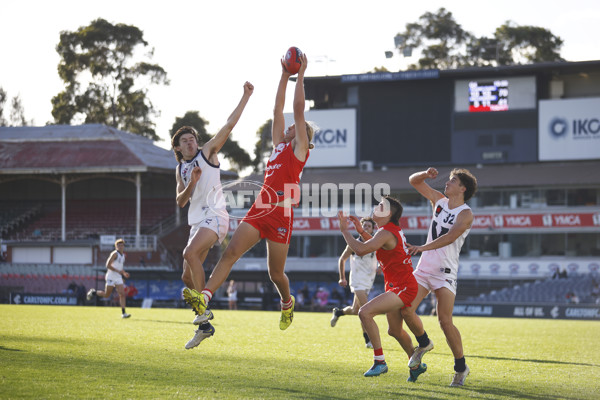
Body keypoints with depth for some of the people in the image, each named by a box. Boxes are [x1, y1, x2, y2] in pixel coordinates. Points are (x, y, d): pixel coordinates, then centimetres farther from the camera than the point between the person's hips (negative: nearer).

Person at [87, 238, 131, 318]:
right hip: (111, 277, -7)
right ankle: (93, 292, 28)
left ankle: (123, 313, -9)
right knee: (106, 295, 1)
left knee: (122, 294, -7)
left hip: (118, 278, 7)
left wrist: (124, 273, 11)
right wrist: (118, 271, -22)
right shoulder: (114, 254, -12)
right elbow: (108, 265, -18)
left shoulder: (123, 255, 14)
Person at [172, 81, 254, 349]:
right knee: (187, 277, 5)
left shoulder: (207, 152, 4)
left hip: (214, 216, -7)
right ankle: (204, 325, 15)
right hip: (197, 221, 7)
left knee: (190, 253, -31)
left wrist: (246, 96, -12)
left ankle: (204, 307, -26)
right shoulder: (181, 169, 19)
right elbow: (180, 201, 12)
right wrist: (191, 184, -7)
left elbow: (229, 124, -5)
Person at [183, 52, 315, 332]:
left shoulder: (299, 148, 4)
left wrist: (301, 75, 3)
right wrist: (284, 76, 22)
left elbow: (298, 108, -1)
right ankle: (204, 297, -27)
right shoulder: (279, 144, 21)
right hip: (260, 209, 6)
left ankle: (287, 302, 35)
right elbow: (278, 109, 22)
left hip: (280, 214, -6)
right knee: (231, 251, -14)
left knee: (276, 272, 4)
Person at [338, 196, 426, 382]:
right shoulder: (394, 229, 11)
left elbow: (361, 249, -30)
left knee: (365, 312, -23)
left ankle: (379, 361, -19)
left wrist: (345, 230, -18)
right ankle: (416, 365, 41)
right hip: (396, 286, 11)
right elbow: (378, 244, 33)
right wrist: (361, 231, 22)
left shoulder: (387, 233, -20)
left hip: (403, 288, -11)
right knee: (395, 331, 23)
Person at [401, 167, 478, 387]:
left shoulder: (465, 214, -9)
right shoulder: (439, 200, 11)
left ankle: (461, 367, 0)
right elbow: (414, 181, 18)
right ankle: (424, 343, 22)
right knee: (406, 309, -6)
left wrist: (422, 247, -35)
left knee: (445, 321, -13)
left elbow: (450, 237, -25)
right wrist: (426, 174, -4)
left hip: (445, 272, -6)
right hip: (424, 267, 6)